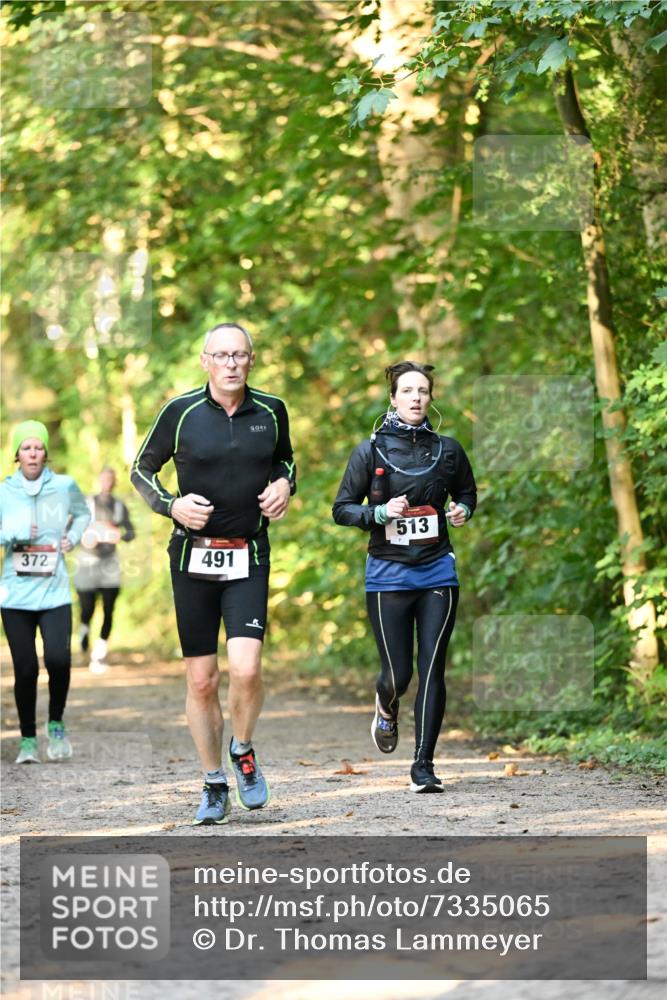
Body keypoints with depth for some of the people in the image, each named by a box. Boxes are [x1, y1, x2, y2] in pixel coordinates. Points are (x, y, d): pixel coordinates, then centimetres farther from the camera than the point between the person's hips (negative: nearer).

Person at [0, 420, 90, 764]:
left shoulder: (65, 487, 4)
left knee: (58, 659, -18)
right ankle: (27, 739, 15)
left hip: (55, 591, 0)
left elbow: (82, 514, 23)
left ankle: (56, 724, 7)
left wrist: (72, 538, 8)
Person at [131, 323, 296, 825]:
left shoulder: (271, 410, 3)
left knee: (246, 668, -18)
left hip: (249, 558, 0)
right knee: (201, 680, 3)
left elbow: (285, 458, 23)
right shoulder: (180, 412, -3)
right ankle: (214, 785, 18)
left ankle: (243, 752, 11)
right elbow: (141, 469, 8)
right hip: (194, 556, 0)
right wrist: (172, 504, -10)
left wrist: (284, 485, 1)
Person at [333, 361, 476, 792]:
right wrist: (380, 513, -16)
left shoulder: (447, 449, 4)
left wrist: (463, 510, -1)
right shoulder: (371, 451, -2)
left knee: (432, 672, -4)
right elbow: (342, 508, 2)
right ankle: (387, 709, 39)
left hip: (437, 573, 1)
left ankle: (424, 766, 3)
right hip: (389, 574, -1)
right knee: (398, 673, 1)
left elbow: (467, 493, 21)